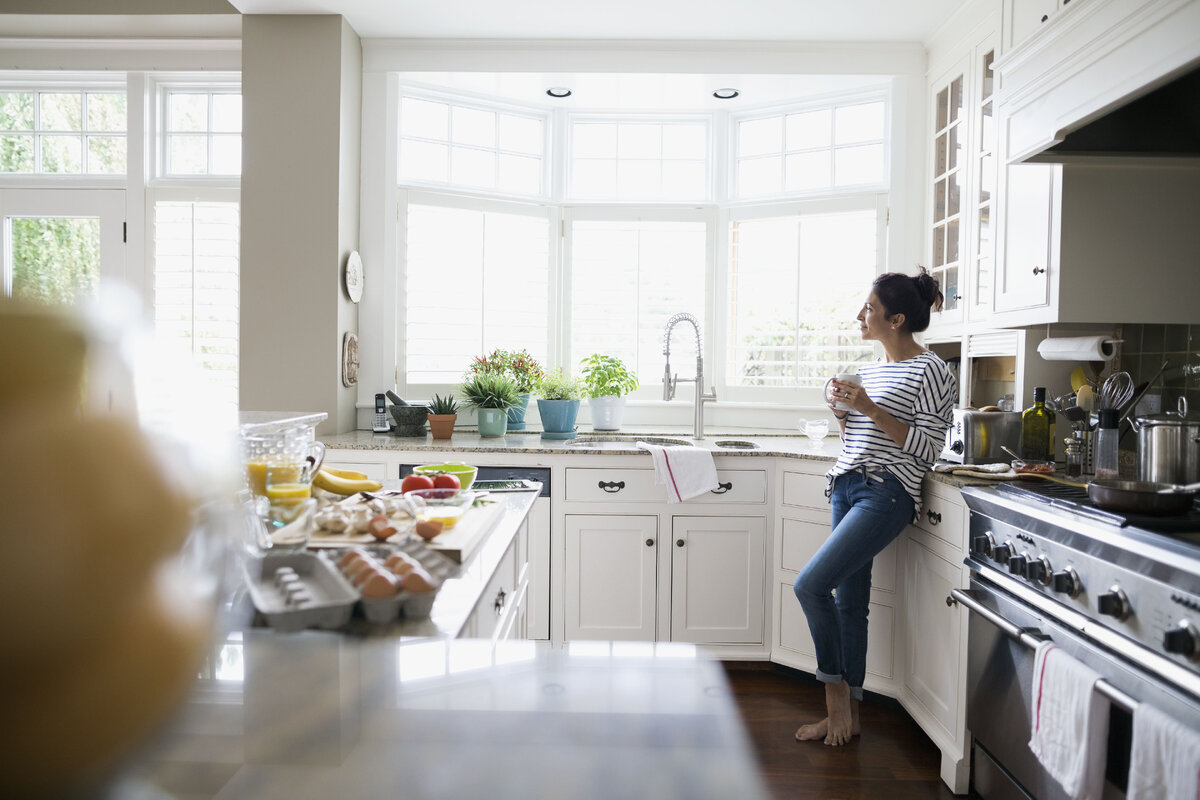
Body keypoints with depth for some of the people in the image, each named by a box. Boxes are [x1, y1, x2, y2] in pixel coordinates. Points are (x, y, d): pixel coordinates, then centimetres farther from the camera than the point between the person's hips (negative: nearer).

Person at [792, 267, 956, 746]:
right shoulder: (871, 370, 17)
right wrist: (843, 411, 4)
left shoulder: (930, 372, -7)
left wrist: (870, 409, -17)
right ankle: (846, 714, 19)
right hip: (847, 486, 8)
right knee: (849, 600, 9)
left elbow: (927, 448, -12)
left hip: (887, 494, -8)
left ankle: (835, 689, 5)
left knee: (810, 585, -16)